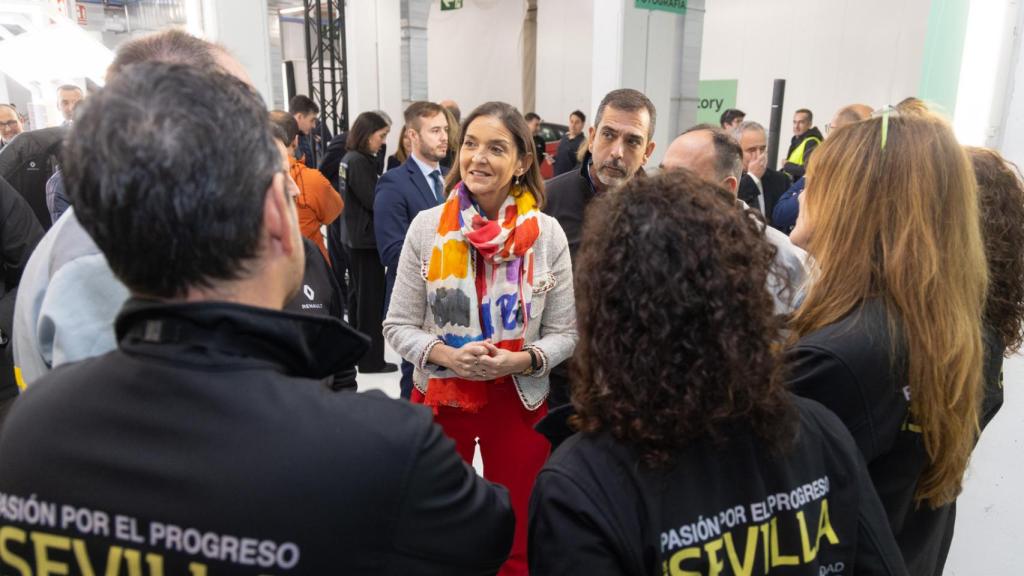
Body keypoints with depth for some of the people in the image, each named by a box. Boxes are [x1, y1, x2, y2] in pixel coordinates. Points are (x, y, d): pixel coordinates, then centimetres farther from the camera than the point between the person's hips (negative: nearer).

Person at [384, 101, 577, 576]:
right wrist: (448, 356, -20)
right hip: (438, 397, 1)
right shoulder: (426, 226, -8)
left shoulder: (547, 233, -9)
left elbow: (565, 332, -3)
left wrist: (522, 360, -21)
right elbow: (398, 325, -4)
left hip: (518, 401, 0)